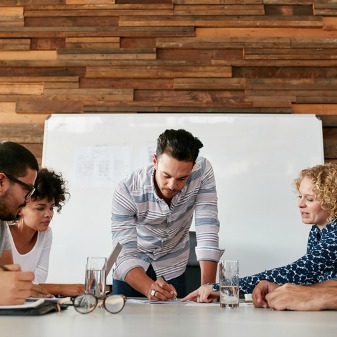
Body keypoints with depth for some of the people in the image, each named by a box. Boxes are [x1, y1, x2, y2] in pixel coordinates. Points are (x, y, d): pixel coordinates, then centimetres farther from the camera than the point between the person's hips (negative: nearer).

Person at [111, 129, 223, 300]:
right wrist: (150, 288, -48)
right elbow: (126, 254, -30)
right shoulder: (127, 191, -29)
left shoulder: (202, 171, -24)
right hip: (134, 267, 0)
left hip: (173, 269, 1)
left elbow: (207, 229, -26)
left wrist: (208, 286, -34)